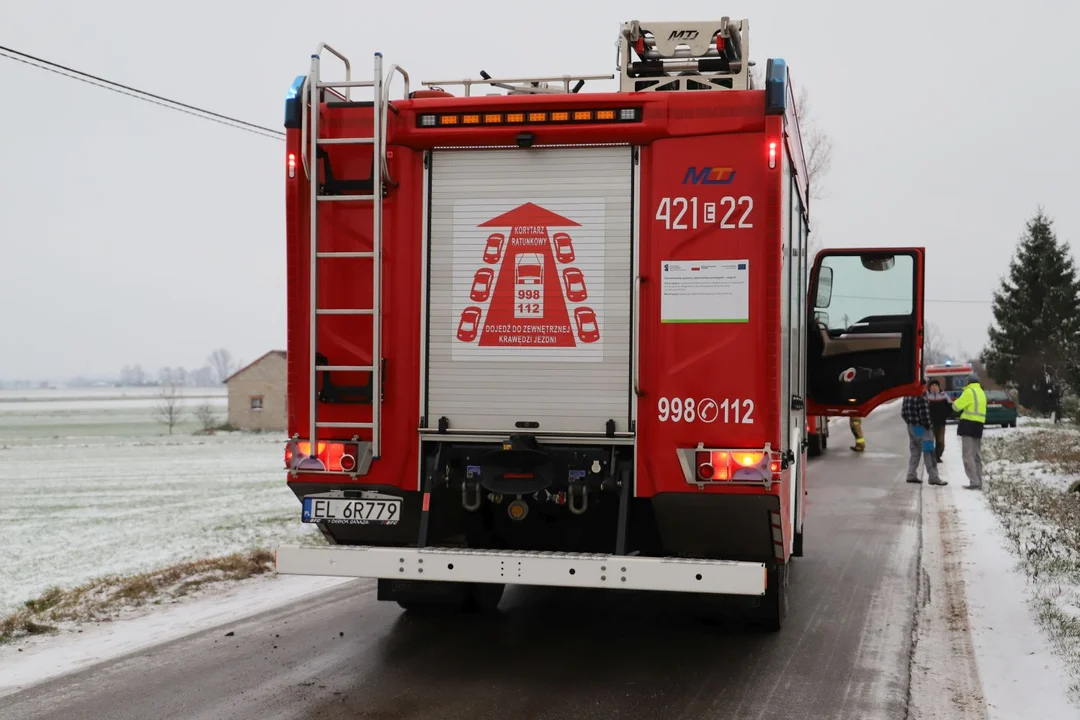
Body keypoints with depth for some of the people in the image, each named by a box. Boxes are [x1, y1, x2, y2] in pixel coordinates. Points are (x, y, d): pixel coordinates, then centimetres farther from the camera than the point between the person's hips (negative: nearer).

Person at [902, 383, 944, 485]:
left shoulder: (907, 397, 9)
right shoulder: (921, 398, -18)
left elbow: (903, 412, 13)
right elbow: (924, 415, -21)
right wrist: (929, 426, -10)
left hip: (911, 427, 9)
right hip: (921, 428, -9)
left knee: (914, 451, 15)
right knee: (928, 452, -5)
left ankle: (911, 475, 16)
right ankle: (933, 477, -5)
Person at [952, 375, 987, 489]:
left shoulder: (969, 392, -10)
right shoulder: (982, 393, 17)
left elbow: (957, 406, -8)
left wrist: (955, 404, 12)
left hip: (968, 425, -8)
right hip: (979, 425, 8)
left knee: (968, 455, -8)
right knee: (976, 455, 13)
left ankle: (974, 482, -15)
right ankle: (978, 482, 14)